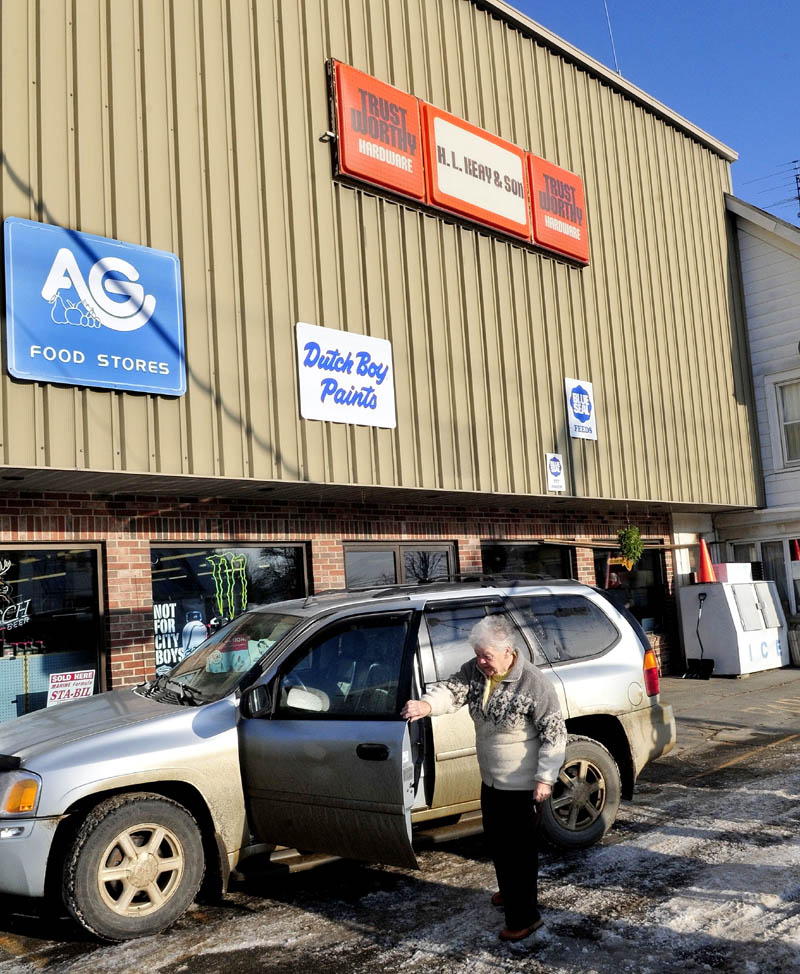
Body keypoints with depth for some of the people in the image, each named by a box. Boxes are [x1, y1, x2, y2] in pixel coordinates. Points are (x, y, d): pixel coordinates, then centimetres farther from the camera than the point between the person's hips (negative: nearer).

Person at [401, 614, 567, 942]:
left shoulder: (533, 682, -24)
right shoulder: (476, 670, -6)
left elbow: (554, 734, -19)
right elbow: (452, 689, -20)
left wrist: (545, 778, -21)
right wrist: (426, 704, -41)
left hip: (523, 784, -7)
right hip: (491, 779, 8)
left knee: (520, 849, 4)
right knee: (495, 840, 24)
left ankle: (525, 916, 21)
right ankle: (510, 891, 48)